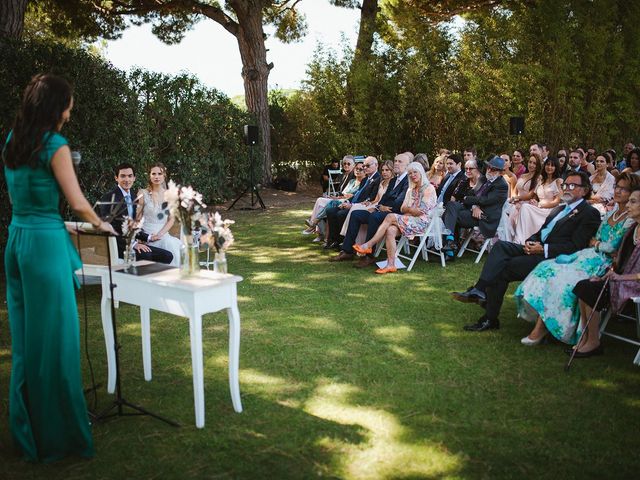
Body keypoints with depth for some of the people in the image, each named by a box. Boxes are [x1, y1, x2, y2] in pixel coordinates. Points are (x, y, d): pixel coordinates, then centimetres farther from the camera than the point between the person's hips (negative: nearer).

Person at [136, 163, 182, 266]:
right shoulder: (143, 194, 1)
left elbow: (171, 219, 6)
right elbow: (138, 219, 1)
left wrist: (160, 234, -9)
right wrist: (147, 237, -12)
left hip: (164, 234, 3)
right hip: (147, 235, -3)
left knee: (175, 246, -27)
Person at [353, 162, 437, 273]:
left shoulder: (429, 188, -1)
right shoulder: (411, 190, 24)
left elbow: (422, 211, -10)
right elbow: (402, 209, 15)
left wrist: (408, 209, 2)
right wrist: (411, 210, -5)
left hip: (421, 222, -6)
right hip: (409, 220, 6)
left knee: (390, 217, -26)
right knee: (390, 230, -27)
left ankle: (368, 245, -23)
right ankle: (391, 265, -32)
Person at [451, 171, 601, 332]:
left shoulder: (590, 213, -2)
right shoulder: (559, 209, 26)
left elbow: (576, 246, -13)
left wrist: (543, 249, -17)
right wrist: (530, 242, 0)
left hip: (552, 258, -8)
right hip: (537, 249, 8)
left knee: (502, 269, -22)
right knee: (501, 245, -17)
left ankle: (490, 319, -18)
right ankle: (479, 291, -31)